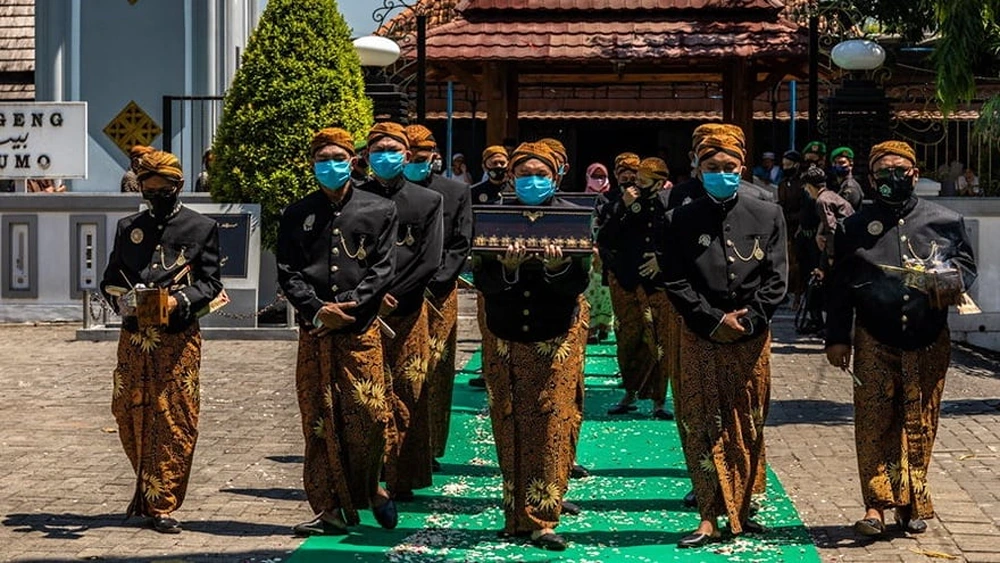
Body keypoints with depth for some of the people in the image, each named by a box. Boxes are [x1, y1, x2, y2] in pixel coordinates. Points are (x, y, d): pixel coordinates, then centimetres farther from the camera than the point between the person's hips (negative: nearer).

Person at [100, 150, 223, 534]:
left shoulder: (201, 228, 5)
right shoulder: (129, 227, 15)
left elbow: (210, 282, 2)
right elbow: (110, 279, 15)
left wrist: (179, 300, -16)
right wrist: (123, 300, -8)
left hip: (179, 338, -3)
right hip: (134, 336, 4)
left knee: (174, 421, -5)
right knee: (129, 415, 8)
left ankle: (162, 505, 1)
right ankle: (147, 487, 29)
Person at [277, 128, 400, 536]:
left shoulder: (379, 211, 8)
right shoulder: (297, 215, 13)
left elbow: (383, 269, 1)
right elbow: (287, 273, 5)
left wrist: (349, 305, -12)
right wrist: (316, 310, -10)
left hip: (361, 328, -2)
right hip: (314, 330, 2)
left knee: (367, 417, -7)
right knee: (318, 422, 2)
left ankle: (367, 490, 17)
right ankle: (329, 509, 8)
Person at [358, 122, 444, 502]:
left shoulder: (429, 201, 10)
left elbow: (431, 262, 2)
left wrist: (391, 297, -7)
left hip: (408, 313, 0)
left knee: (409, 397, -1)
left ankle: (403, 479, 4)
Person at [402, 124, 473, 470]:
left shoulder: (457, 193, 7)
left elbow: (461, 245, 4)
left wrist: (433, 282, -7)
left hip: (439, 295, 1)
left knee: (436, 375, 3)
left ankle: (430, 448, 10)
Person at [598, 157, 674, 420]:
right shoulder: (622, 203, -1)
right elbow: (603, 239, -9)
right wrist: (623, 208, -17)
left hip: (659, 282, -1)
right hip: (626, 281, 1)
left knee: (660, 343, -1)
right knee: (628, 339, 3)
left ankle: (658, 401, 7)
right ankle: (630, 394, 19)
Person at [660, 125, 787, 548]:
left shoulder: (768, 216, 6)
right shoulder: (681, 221, 3)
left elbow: (776, 279, 1)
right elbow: (675, 282, -2)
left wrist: (747, 321, -10)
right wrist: (715, 320, -11)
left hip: (752, 339, 1)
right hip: (700, 339, -1)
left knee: (748, 428, 6)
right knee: (702, 428, -2)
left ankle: (741, 510, 17)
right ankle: (710, 517, -1)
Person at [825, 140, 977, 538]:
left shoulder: (945, 221, 6)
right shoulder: (855, 228, 7)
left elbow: (967, 264, 14)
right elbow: (840, 286, 6)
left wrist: (953, 278, -10)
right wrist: (837, 337, 1)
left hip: (928, 345, 0)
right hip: (874, 343, 0)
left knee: (919, 427, 6)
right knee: (873, 424, -4)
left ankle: (912, 504, 17)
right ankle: (877, 505, -1)